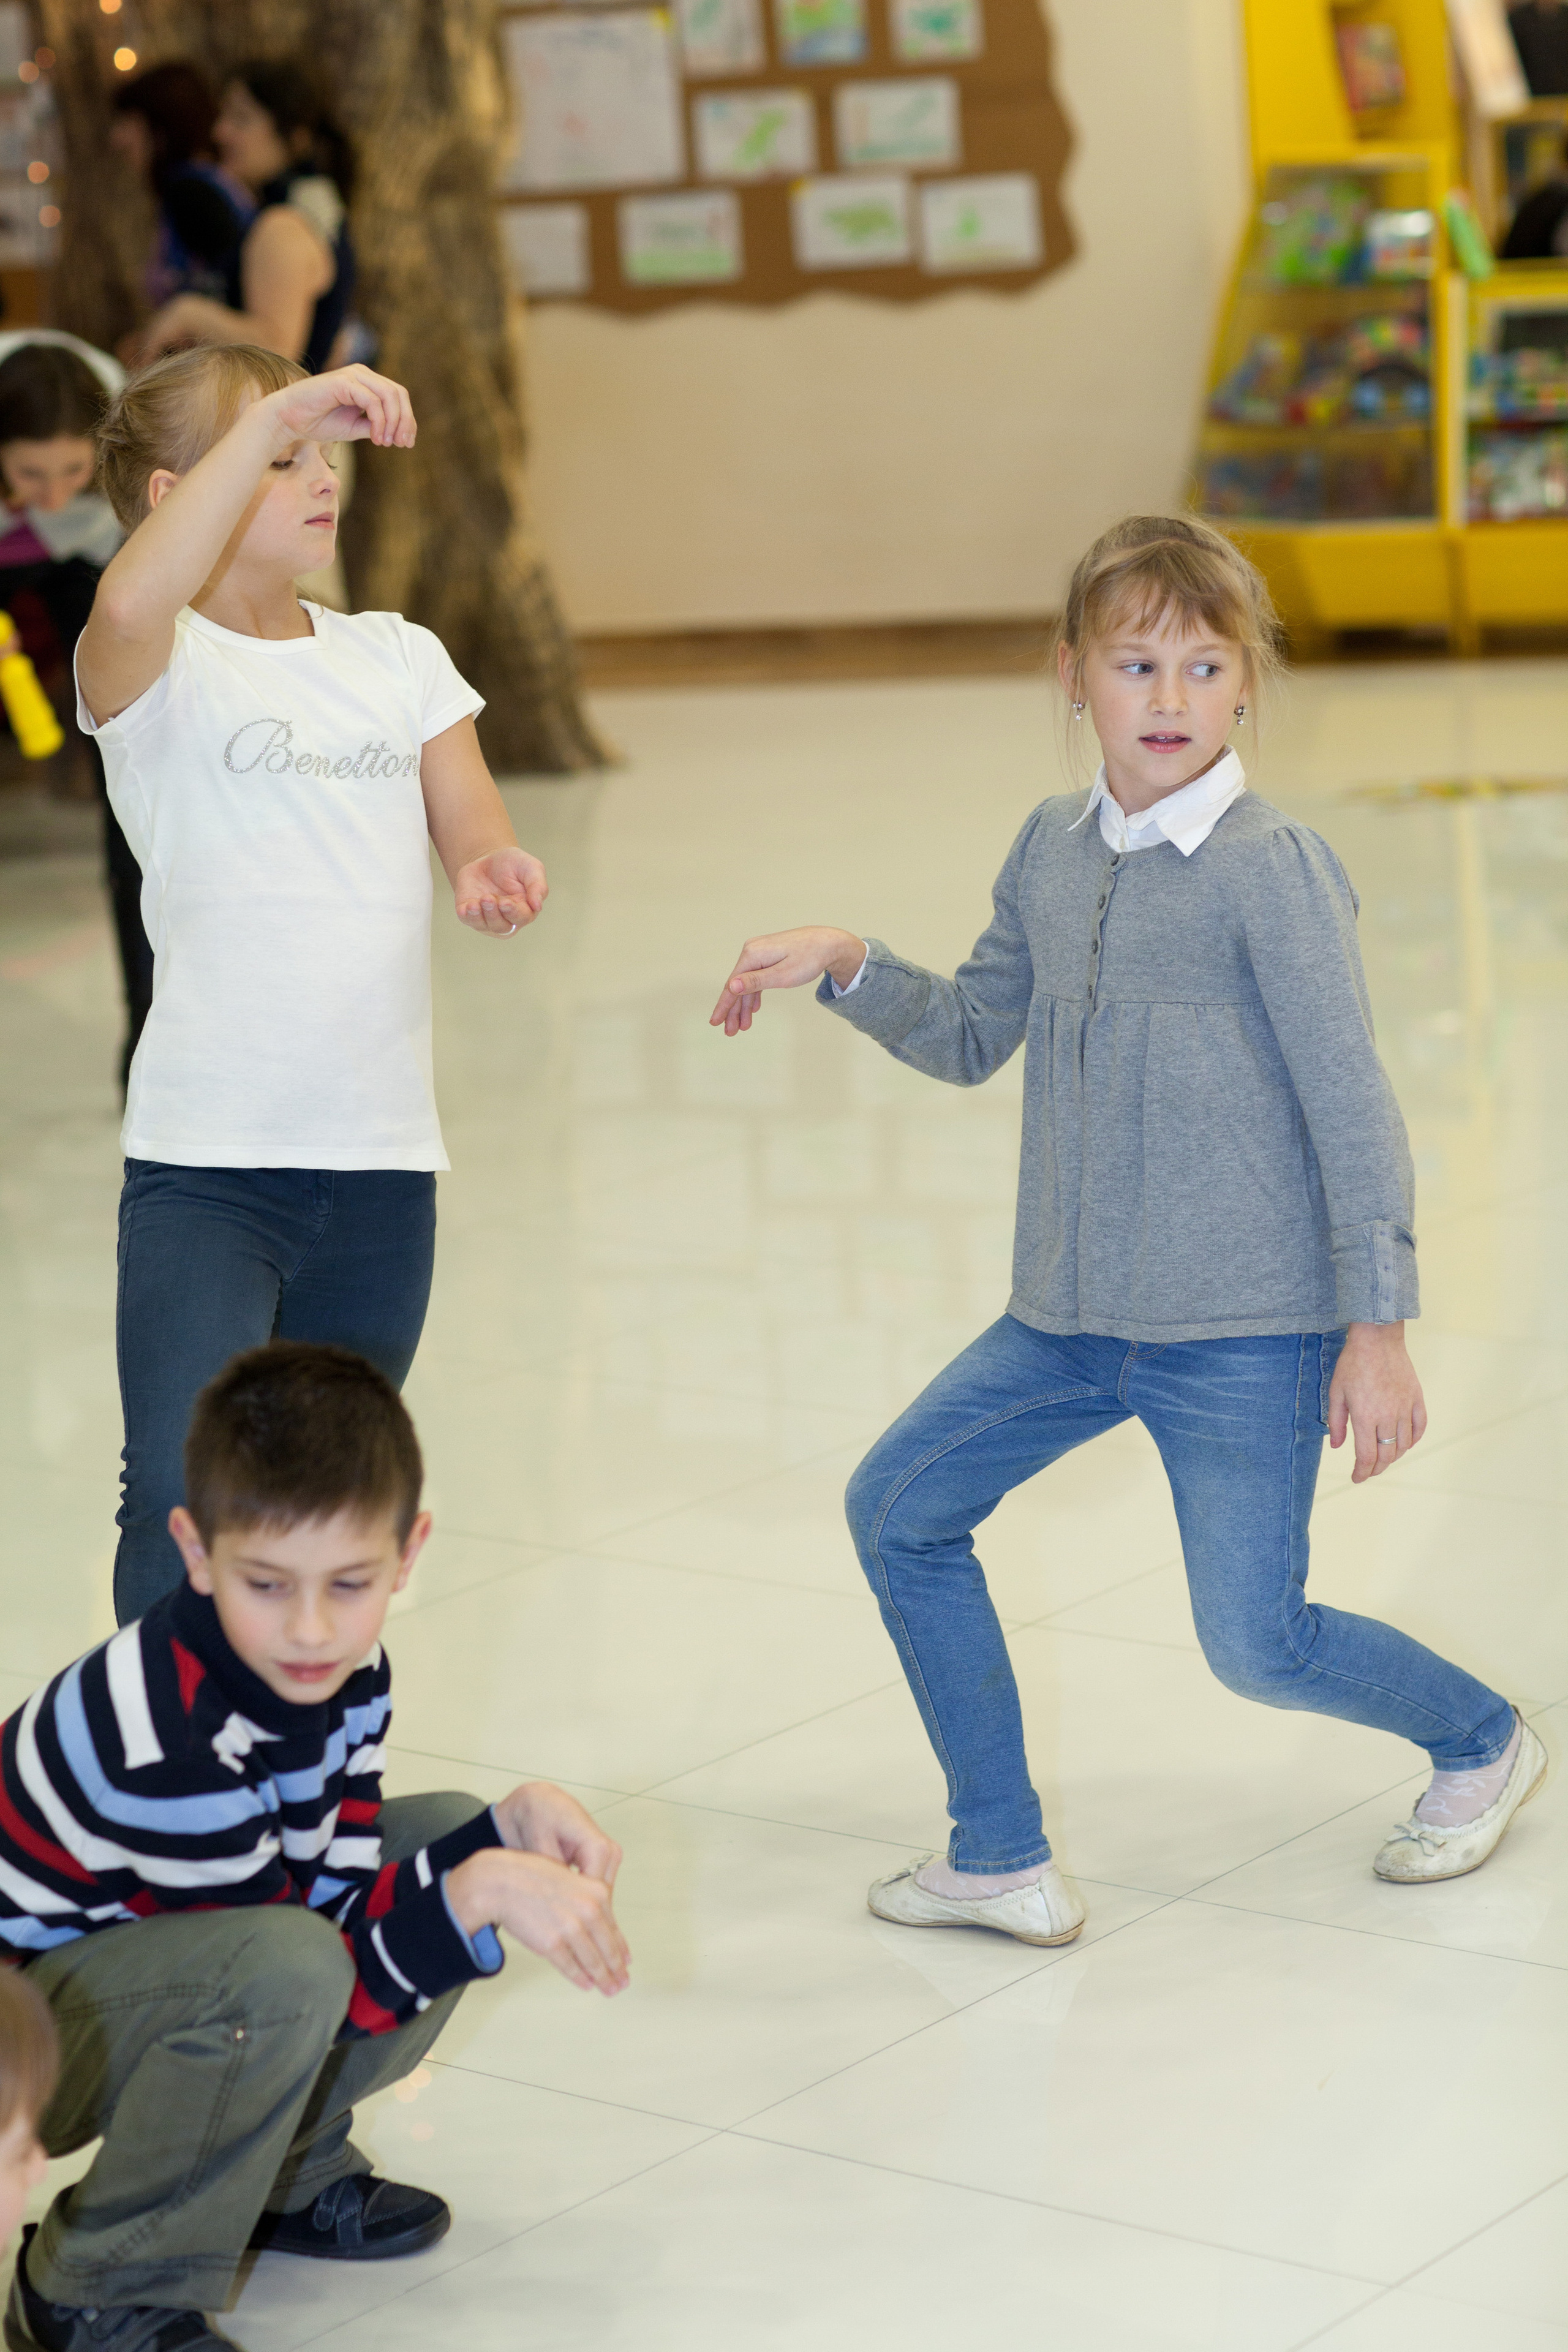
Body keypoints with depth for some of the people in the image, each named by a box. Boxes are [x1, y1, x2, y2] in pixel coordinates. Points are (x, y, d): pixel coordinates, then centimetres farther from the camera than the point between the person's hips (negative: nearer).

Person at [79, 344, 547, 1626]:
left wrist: (497, 874, -20)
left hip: (383, 1168, 5)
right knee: (186, 1519, -16)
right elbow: (130, 607, -29)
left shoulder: (400, 655, 12)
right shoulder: (159, 670, -5)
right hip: (206, 1168, -5)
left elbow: (476, 832, 4)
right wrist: (281, 414, -30)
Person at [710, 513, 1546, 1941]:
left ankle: (1482, 1742, 29)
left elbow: (1352, 1105, -13)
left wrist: (1379, 1325, -15)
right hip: (1070, 1315, 7)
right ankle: (1003, 1861, 15)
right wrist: (846, 969, 0)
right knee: (898, 1508, 5)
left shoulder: (1273, 870, -14)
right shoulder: (1051, 849, 6)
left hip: (1247, 1333, -7)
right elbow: (973, 1038, 17)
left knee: (1256, 1642, -2)